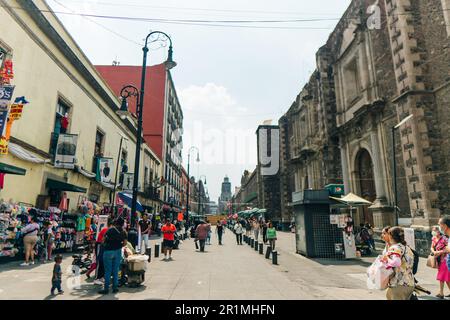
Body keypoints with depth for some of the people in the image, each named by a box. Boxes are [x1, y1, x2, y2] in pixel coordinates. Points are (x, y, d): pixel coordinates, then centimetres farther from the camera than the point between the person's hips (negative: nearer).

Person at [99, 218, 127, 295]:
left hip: (108, 251, -3)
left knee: (108, 271, 3)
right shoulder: (123, 232, 6)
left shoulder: (110, 229, -4)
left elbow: (103, 240, -4)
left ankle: (106, 289, 8)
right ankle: (115, 287, 17)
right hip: (118, 252, 3)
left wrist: (105, 245, 15)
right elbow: (125, 243, 4)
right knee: (116, 270, 11)